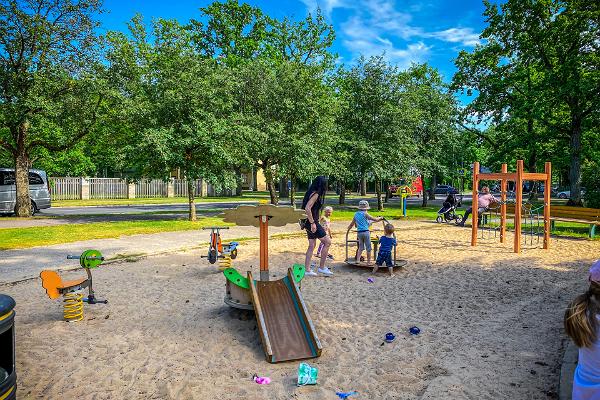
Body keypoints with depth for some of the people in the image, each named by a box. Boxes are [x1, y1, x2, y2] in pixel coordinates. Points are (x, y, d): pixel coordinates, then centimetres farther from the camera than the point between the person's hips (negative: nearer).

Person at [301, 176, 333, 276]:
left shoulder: (312, 193, 13)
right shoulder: (315, 194, -15)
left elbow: (307, 208, 20)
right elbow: (307, 208, -25)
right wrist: (312, 223, -22)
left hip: (310, 223, 10)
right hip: (312, 223, -10)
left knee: (312, 245, 12)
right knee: (327, 242, -2)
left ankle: (307, 269, 14)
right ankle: (321, 267, 5)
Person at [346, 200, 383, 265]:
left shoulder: (356, 214, 10)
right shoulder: (365, 214, -8)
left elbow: (352, 224, 22)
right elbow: (375, 219, -6)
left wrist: (348, 228, 39)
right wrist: (380, 218, 13)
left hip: (359, 232, 6)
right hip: (365, 232, -6)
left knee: (361, 247, 19)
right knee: (368, 248, 5)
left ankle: (357, 260, 11)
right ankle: (368, 262, 10)